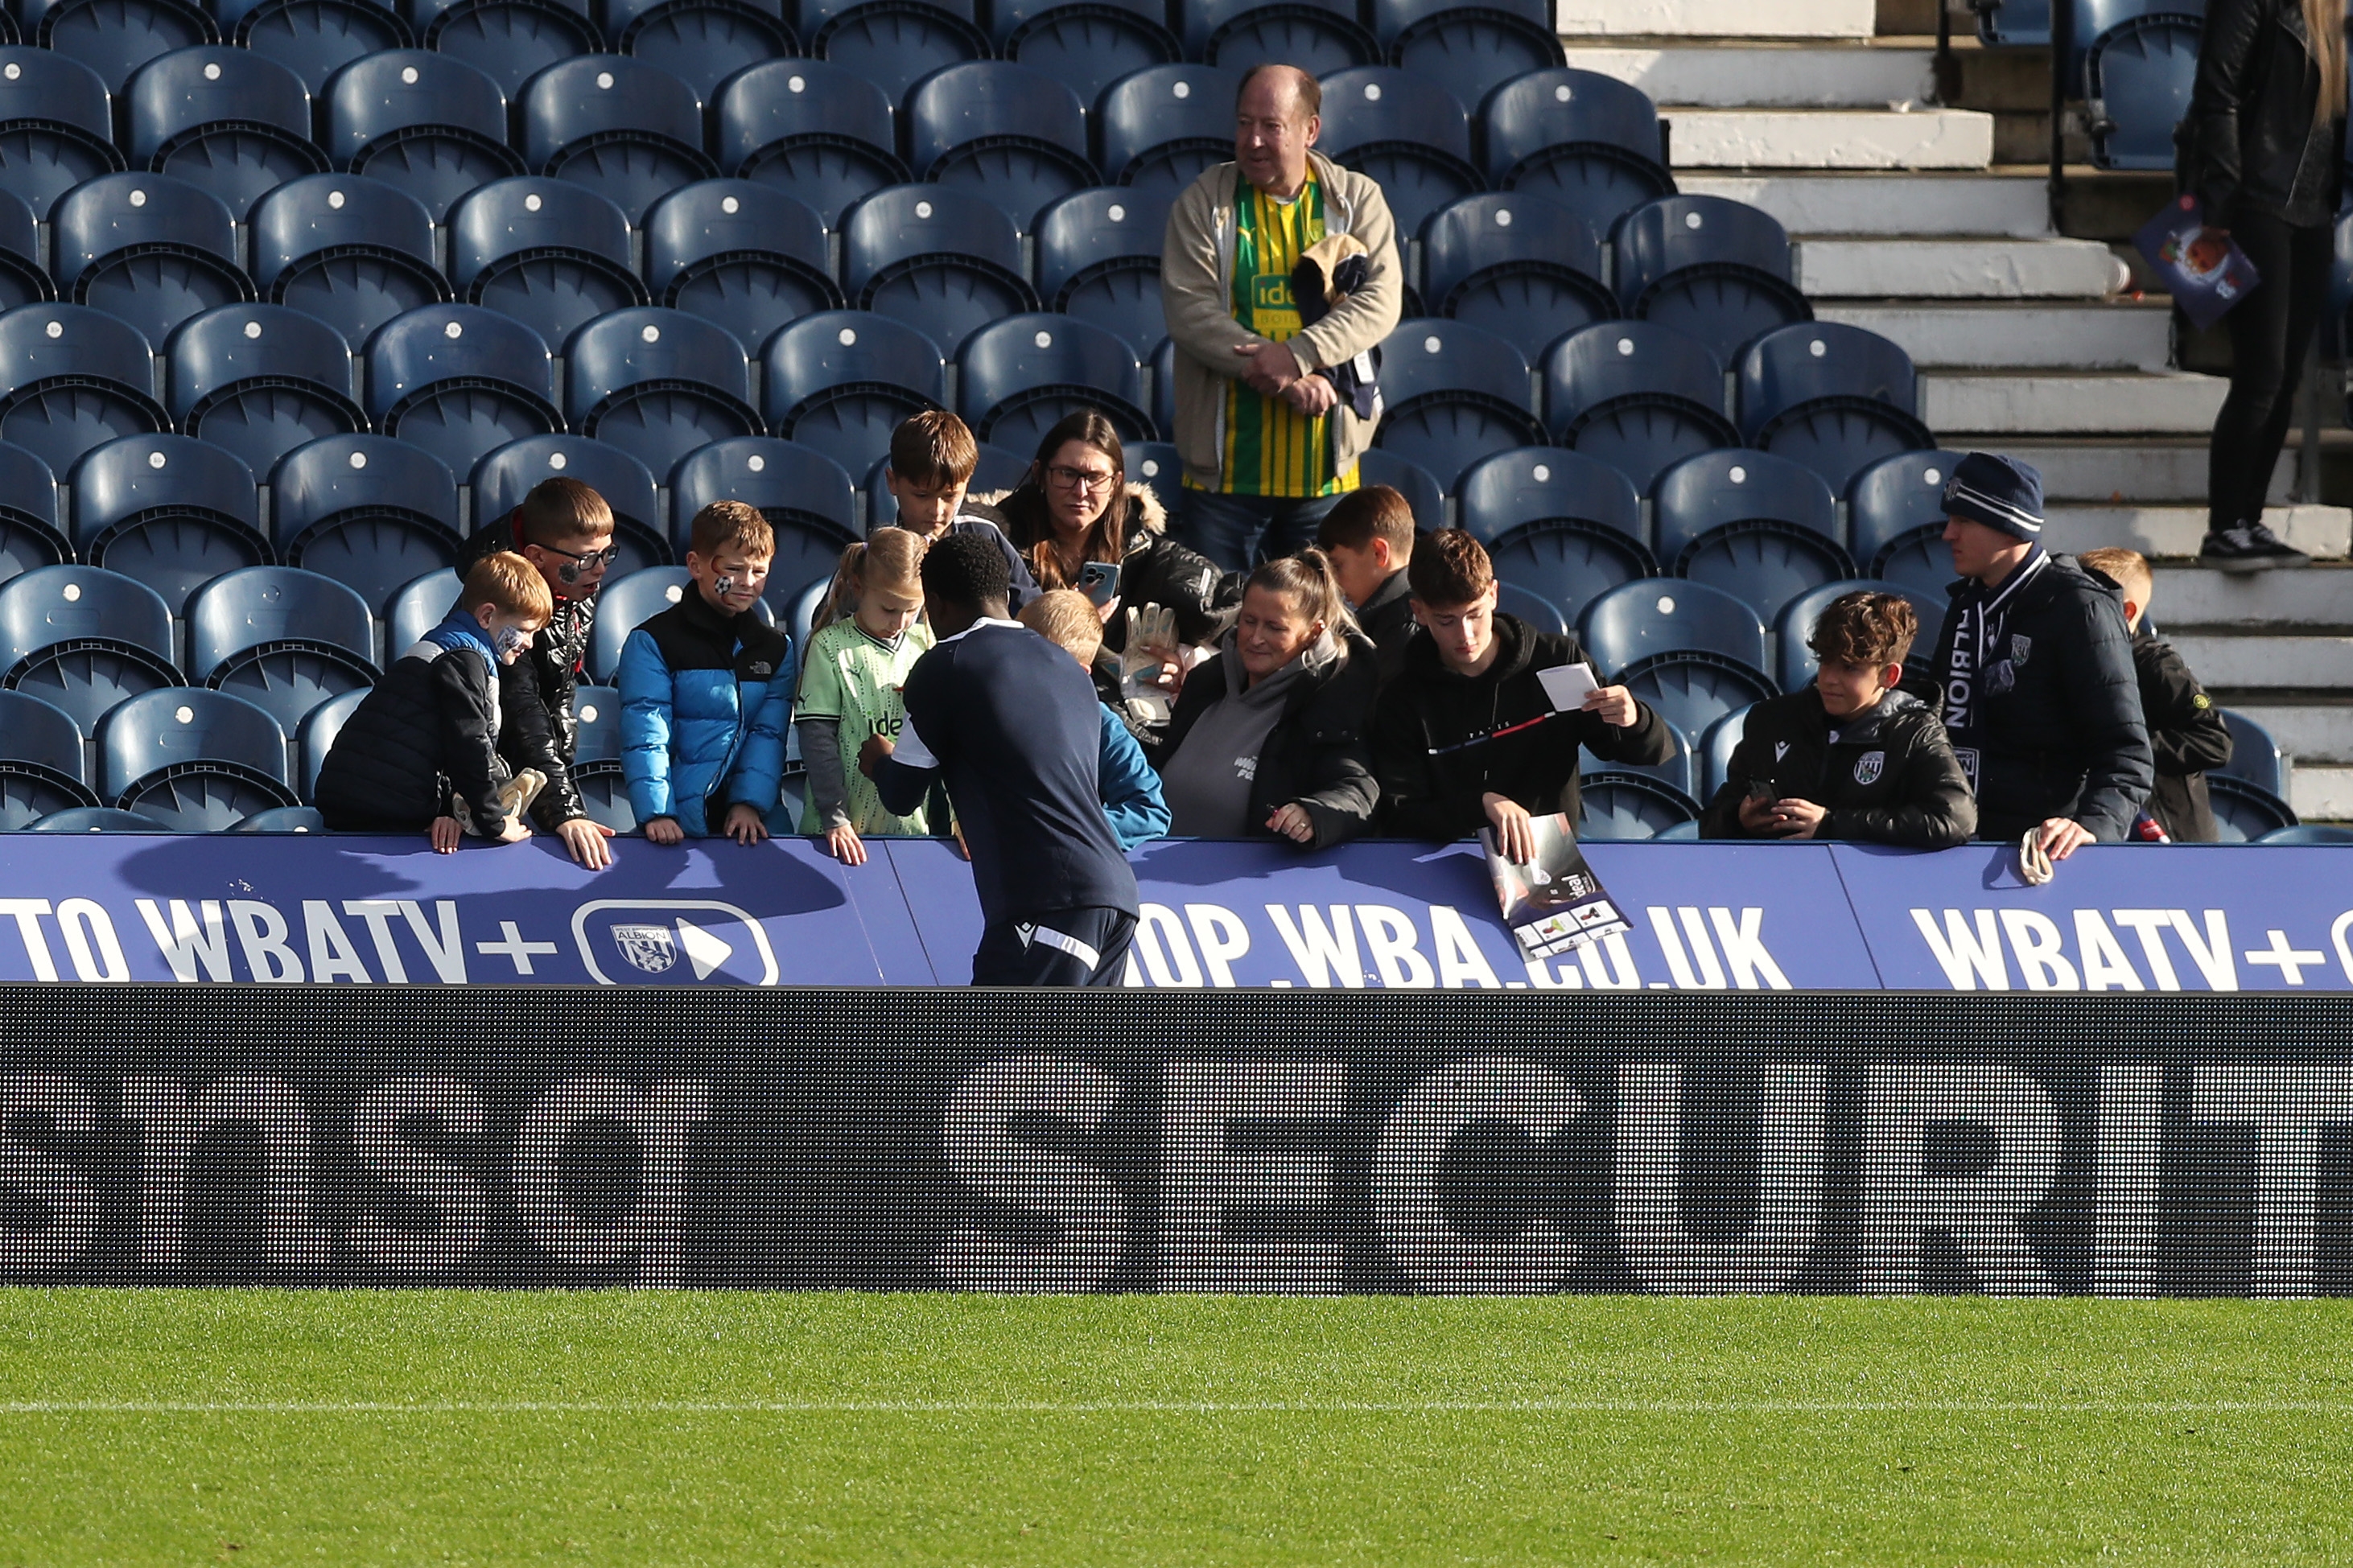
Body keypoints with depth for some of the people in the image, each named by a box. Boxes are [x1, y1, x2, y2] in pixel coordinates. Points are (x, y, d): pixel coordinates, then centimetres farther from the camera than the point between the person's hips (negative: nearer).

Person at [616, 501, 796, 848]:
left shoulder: (776, 649, 15)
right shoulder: (652, 642, 2)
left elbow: (770, 733, 7)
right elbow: (645, 735, -6)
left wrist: (750, 803, -7)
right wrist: (656, 814, -16)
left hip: (754, 817, 3)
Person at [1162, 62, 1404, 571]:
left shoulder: (1357, 200, 6)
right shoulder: (1203, 204, 2)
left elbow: (1381, 300, -5)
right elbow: (1190, 310, -8)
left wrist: (1298, 355, -22)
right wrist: (1291, 382, -18)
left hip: (1323, 470, 1)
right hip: (1226, 466, -1)